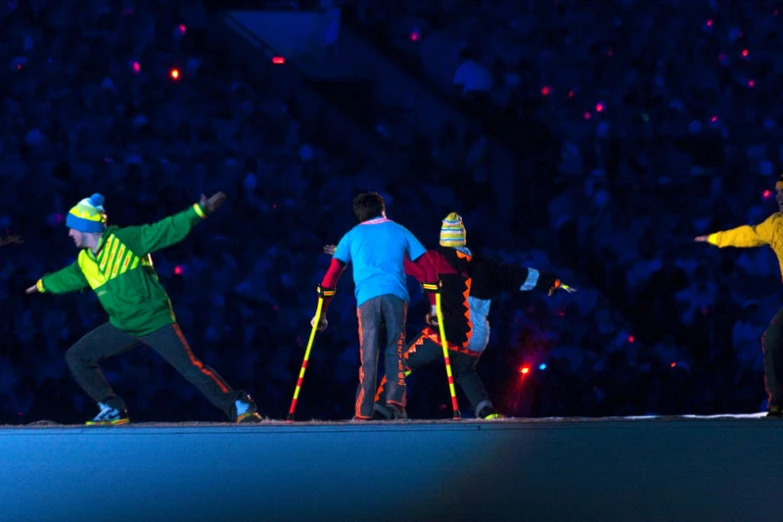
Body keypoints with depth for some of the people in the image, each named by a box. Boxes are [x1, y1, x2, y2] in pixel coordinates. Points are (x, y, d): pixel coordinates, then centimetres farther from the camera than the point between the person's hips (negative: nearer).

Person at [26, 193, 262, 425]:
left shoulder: (125, 239, -14)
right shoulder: (84, 261, 8)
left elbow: (167, 230, -17)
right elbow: (66, 278, 31)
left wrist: (199, 211, -27)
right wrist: (43, 284, 49)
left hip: (155, 321, -7)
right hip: (122, 327, 7)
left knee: (191, 368, -14)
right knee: (76, 357, 3)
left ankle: (240, 407, -4)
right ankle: (113, 410, 9)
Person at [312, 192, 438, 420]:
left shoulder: (352, 236, 22)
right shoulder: (400, 232, 22)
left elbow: (331, 275, 14)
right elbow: (427, 268, 16)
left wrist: (321, 312, 17)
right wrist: (433, 305, 18)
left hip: (367, 298, 0)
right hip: (396, 296, 0)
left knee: (368, 356, -1)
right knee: (395, 350, 4)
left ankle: (363, 413, -7)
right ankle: (396, 401, -15)